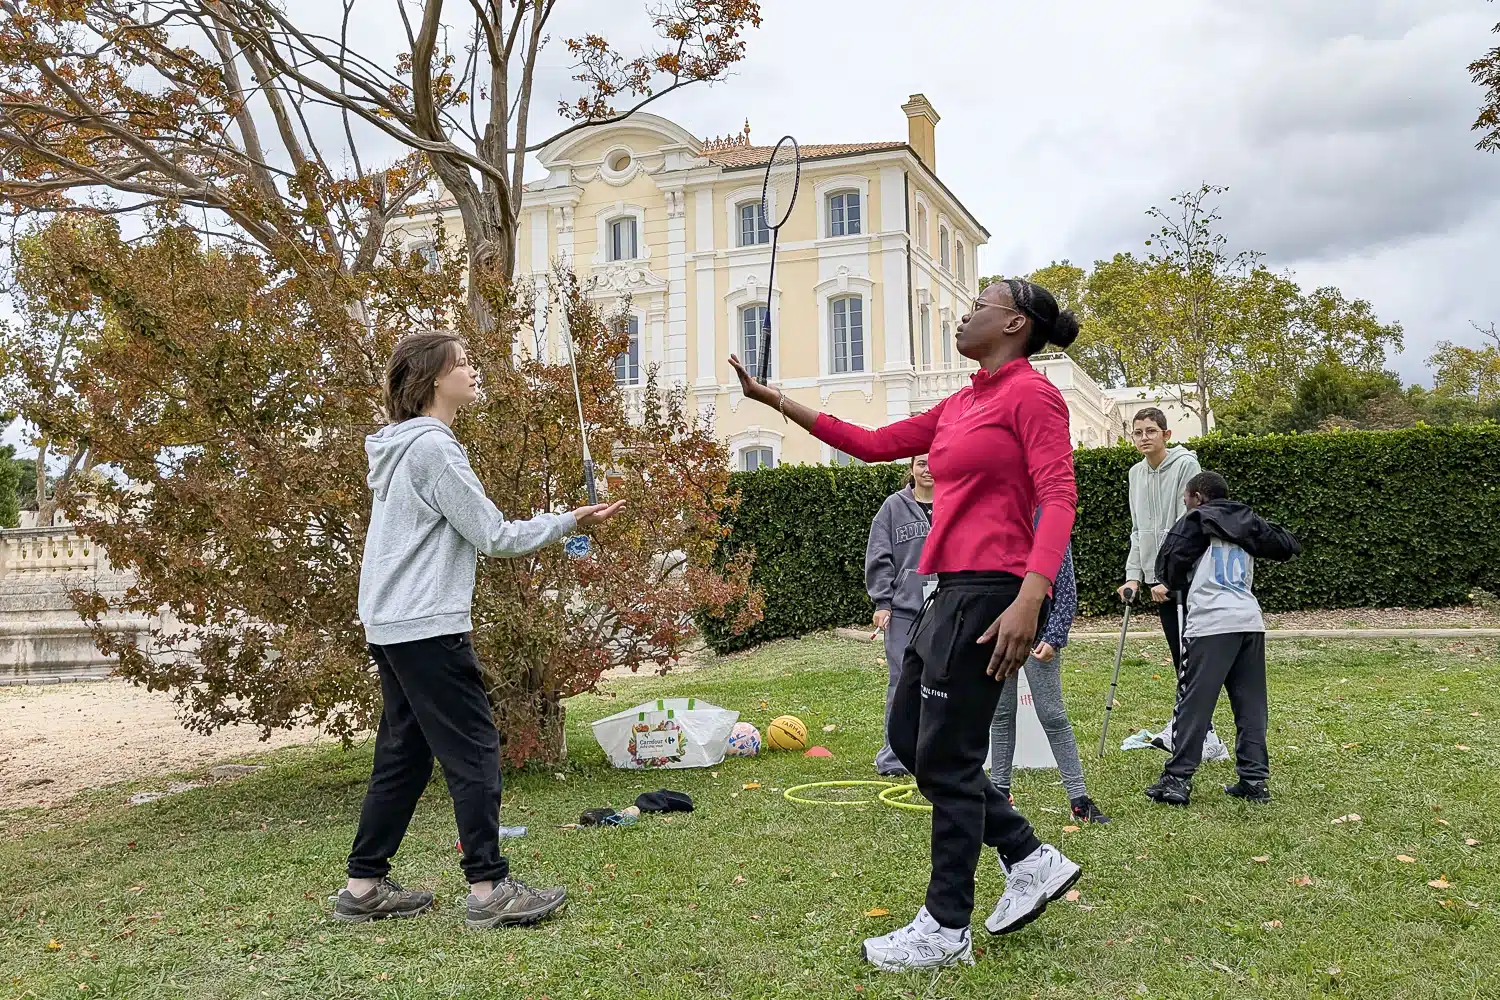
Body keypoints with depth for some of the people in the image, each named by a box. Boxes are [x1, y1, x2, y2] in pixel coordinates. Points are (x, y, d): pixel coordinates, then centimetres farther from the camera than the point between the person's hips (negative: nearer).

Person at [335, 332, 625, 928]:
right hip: (428, 627, -10)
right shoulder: (434, 447, -14)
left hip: (391, 627, 10)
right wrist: (569, 522, -6)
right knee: (474, 751, -5)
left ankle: (363, 888, 19)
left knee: (404, 755, 13)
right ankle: (489, 890, -2)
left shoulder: (400, 448, 17)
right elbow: (492, 537, -13)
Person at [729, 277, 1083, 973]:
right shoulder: (960, 407, 18)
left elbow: (1059, 499, -16)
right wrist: (776, 400, 20)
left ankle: (945, 930, 12)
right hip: (952, 590, 10)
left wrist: (1029, 600, -28)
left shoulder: (1032, 394, -7)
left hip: (991, 593, -10)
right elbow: (873, 444, 21)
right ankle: (1031, 860, 23)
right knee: (909, 738, 15)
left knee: (945, 756, -3)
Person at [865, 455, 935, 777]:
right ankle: (893, 756, 6)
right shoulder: (894, 506, 4)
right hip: (903, 609, -2)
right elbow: (879, 558, 2)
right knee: (902, 681, -1)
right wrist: (882, 602, -4)